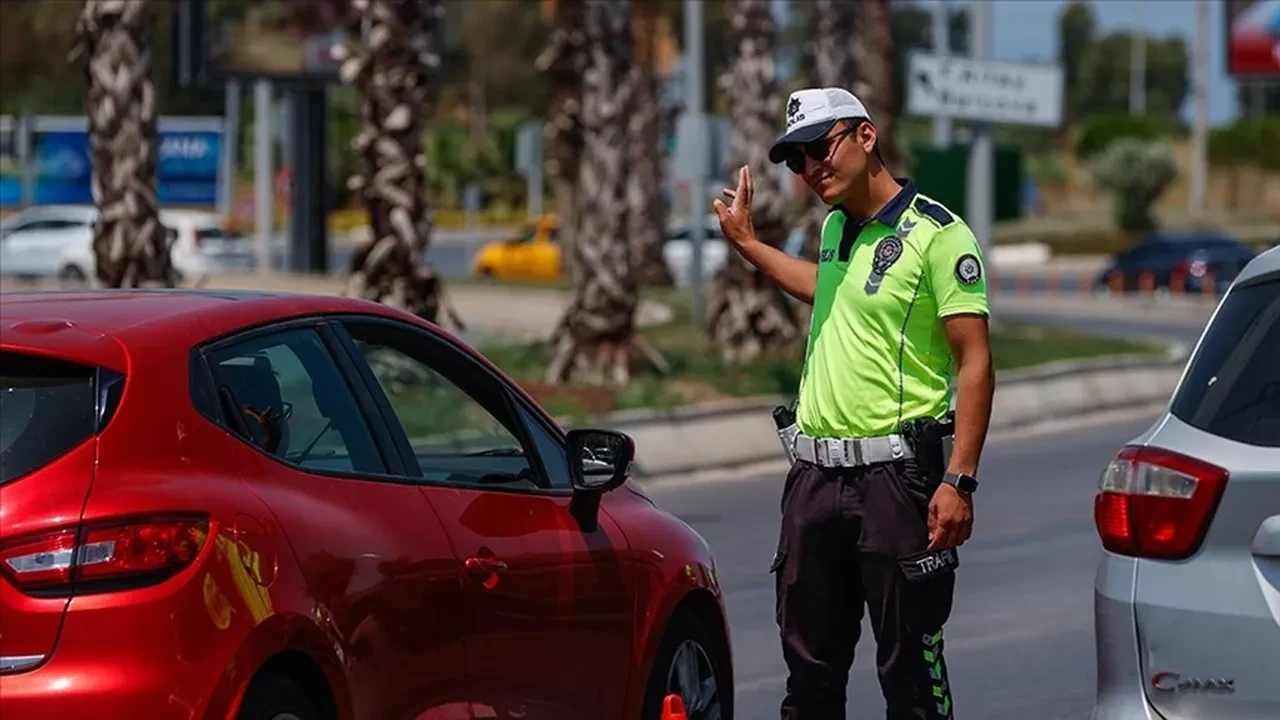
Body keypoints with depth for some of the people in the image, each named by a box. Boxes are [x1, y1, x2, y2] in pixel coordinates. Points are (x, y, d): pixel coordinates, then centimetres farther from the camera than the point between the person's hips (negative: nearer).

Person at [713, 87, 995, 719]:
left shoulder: (937, 233, -11)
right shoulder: (837, 226, 14)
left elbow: (975, 363, -14)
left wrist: (959, 482, -21)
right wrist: (747, 244, 39)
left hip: (895, 473, -8)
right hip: (816, 473, 8)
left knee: (910, 668, -2)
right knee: (810, 668, 11)